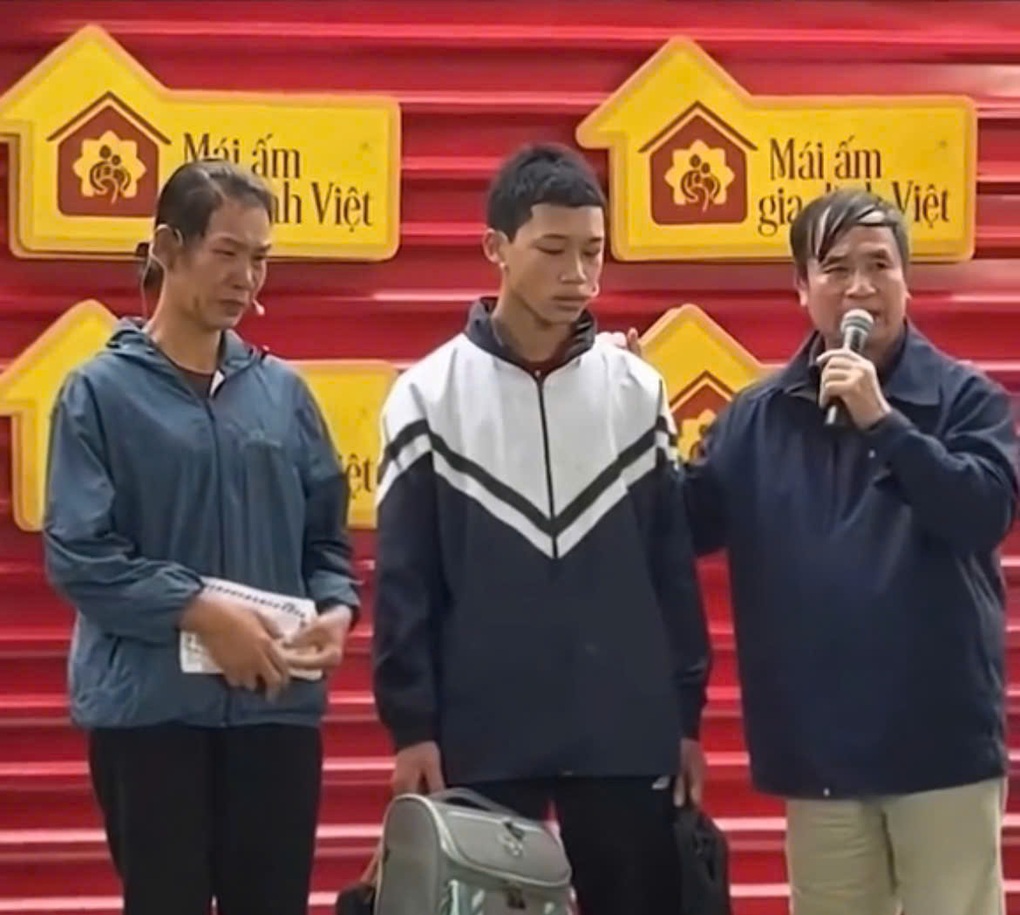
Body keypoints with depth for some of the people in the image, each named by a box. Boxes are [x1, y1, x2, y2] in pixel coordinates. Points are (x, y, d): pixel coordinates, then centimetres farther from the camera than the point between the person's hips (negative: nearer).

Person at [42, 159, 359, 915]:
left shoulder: (283, 390, 10)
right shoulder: (103, 390, -3)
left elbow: (326, 533, 14)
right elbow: (77, 556, -9)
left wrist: (336, 608, -7)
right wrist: (199, 608, -18)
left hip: (278, 704, 4)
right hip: (150, 706, -4)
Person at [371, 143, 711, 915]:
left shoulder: (639, 391, 5)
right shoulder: (430, 395, -1)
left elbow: (674, 567, 8)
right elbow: (404, 579, -1)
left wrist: (687, 714, 6)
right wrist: (411, 724, -6)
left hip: (627, 735, 2)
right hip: (480, 736, -2)